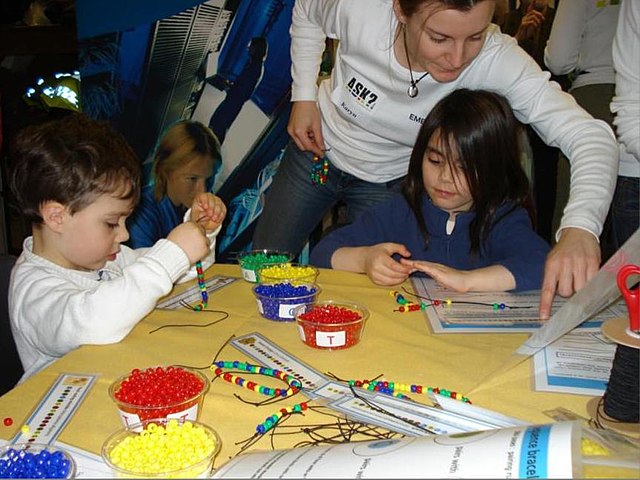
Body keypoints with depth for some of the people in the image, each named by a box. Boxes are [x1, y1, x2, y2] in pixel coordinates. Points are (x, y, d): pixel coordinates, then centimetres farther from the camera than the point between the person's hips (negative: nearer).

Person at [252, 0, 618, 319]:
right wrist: (304, 96, -12)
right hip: (317, 149, 1)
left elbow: (590, 134, -42)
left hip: (389, 182, -1)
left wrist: (580, 228, -60)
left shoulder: (496, 61, -35)